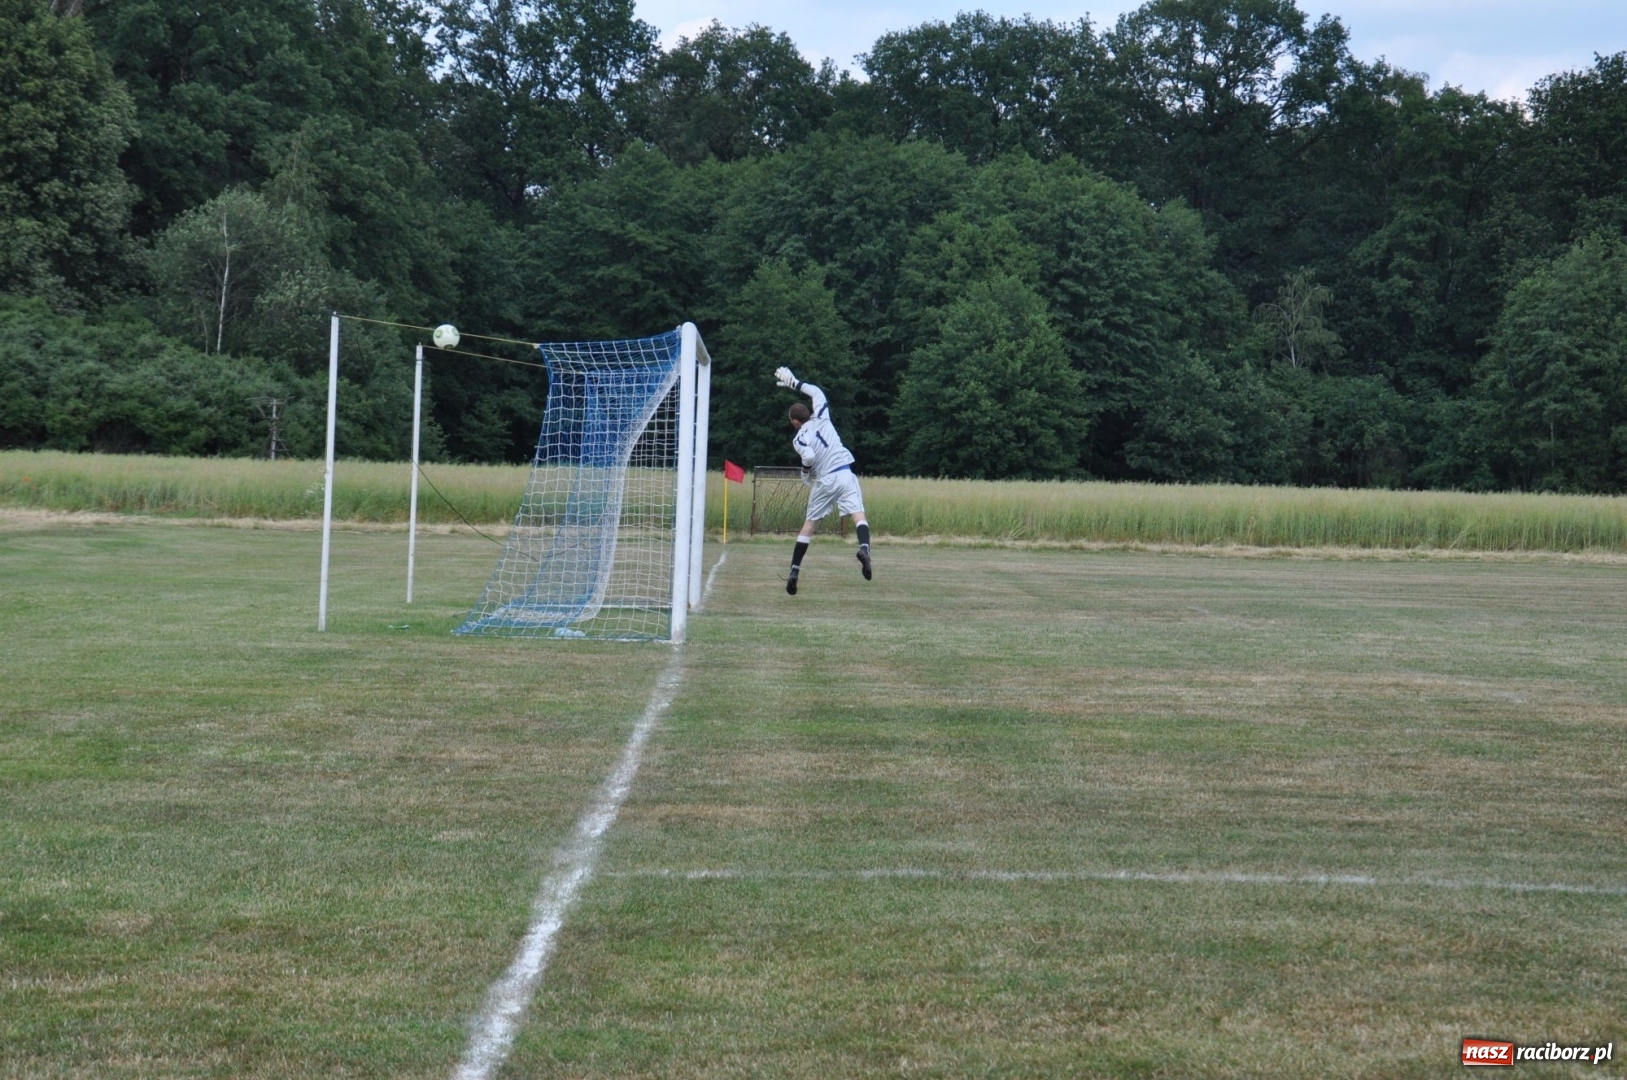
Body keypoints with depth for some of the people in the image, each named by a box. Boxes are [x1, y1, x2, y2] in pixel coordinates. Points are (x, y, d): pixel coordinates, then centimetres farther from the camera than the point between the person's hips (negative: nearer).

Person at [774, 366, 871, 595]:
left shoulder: (799, 439, 1)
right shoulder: (820, 417, 9)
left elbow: (809, 457, -18)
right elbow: (817, 392, 26)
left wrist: (806, 472, 4)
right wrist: (795, 383, 34)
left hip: (824, 481, -1)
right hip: (845, 474, 1)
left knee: (809, 524, 12)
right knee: (858, 514, -14)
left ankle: (794, 570, 11)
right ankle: (864, 547, -44)